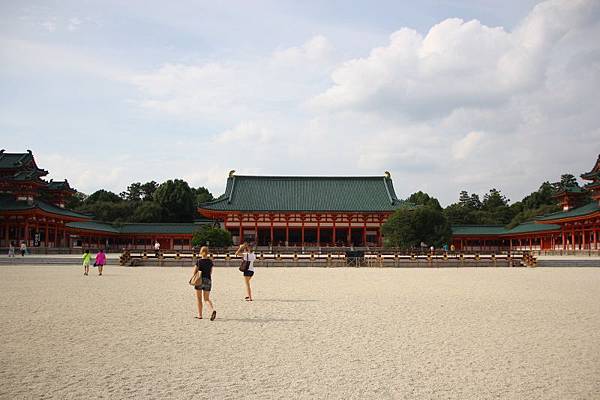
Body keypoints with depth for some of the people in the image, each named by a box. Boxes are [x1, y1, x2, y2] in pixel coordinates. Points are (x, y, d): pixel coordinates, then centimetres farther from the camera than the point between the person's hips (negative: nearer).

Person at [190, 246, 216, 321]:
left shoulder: (198, 261, -8)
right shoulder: (210, 261, 2)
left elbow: (195, 272, -5)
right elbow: (211, 272, 10)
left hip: (199, 280, -3)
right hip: (208, 280, 3)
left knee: (199, 299, 11)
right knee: (206, 299, 9)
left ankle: (200, 315, 14)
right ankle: (213, 310, -17)